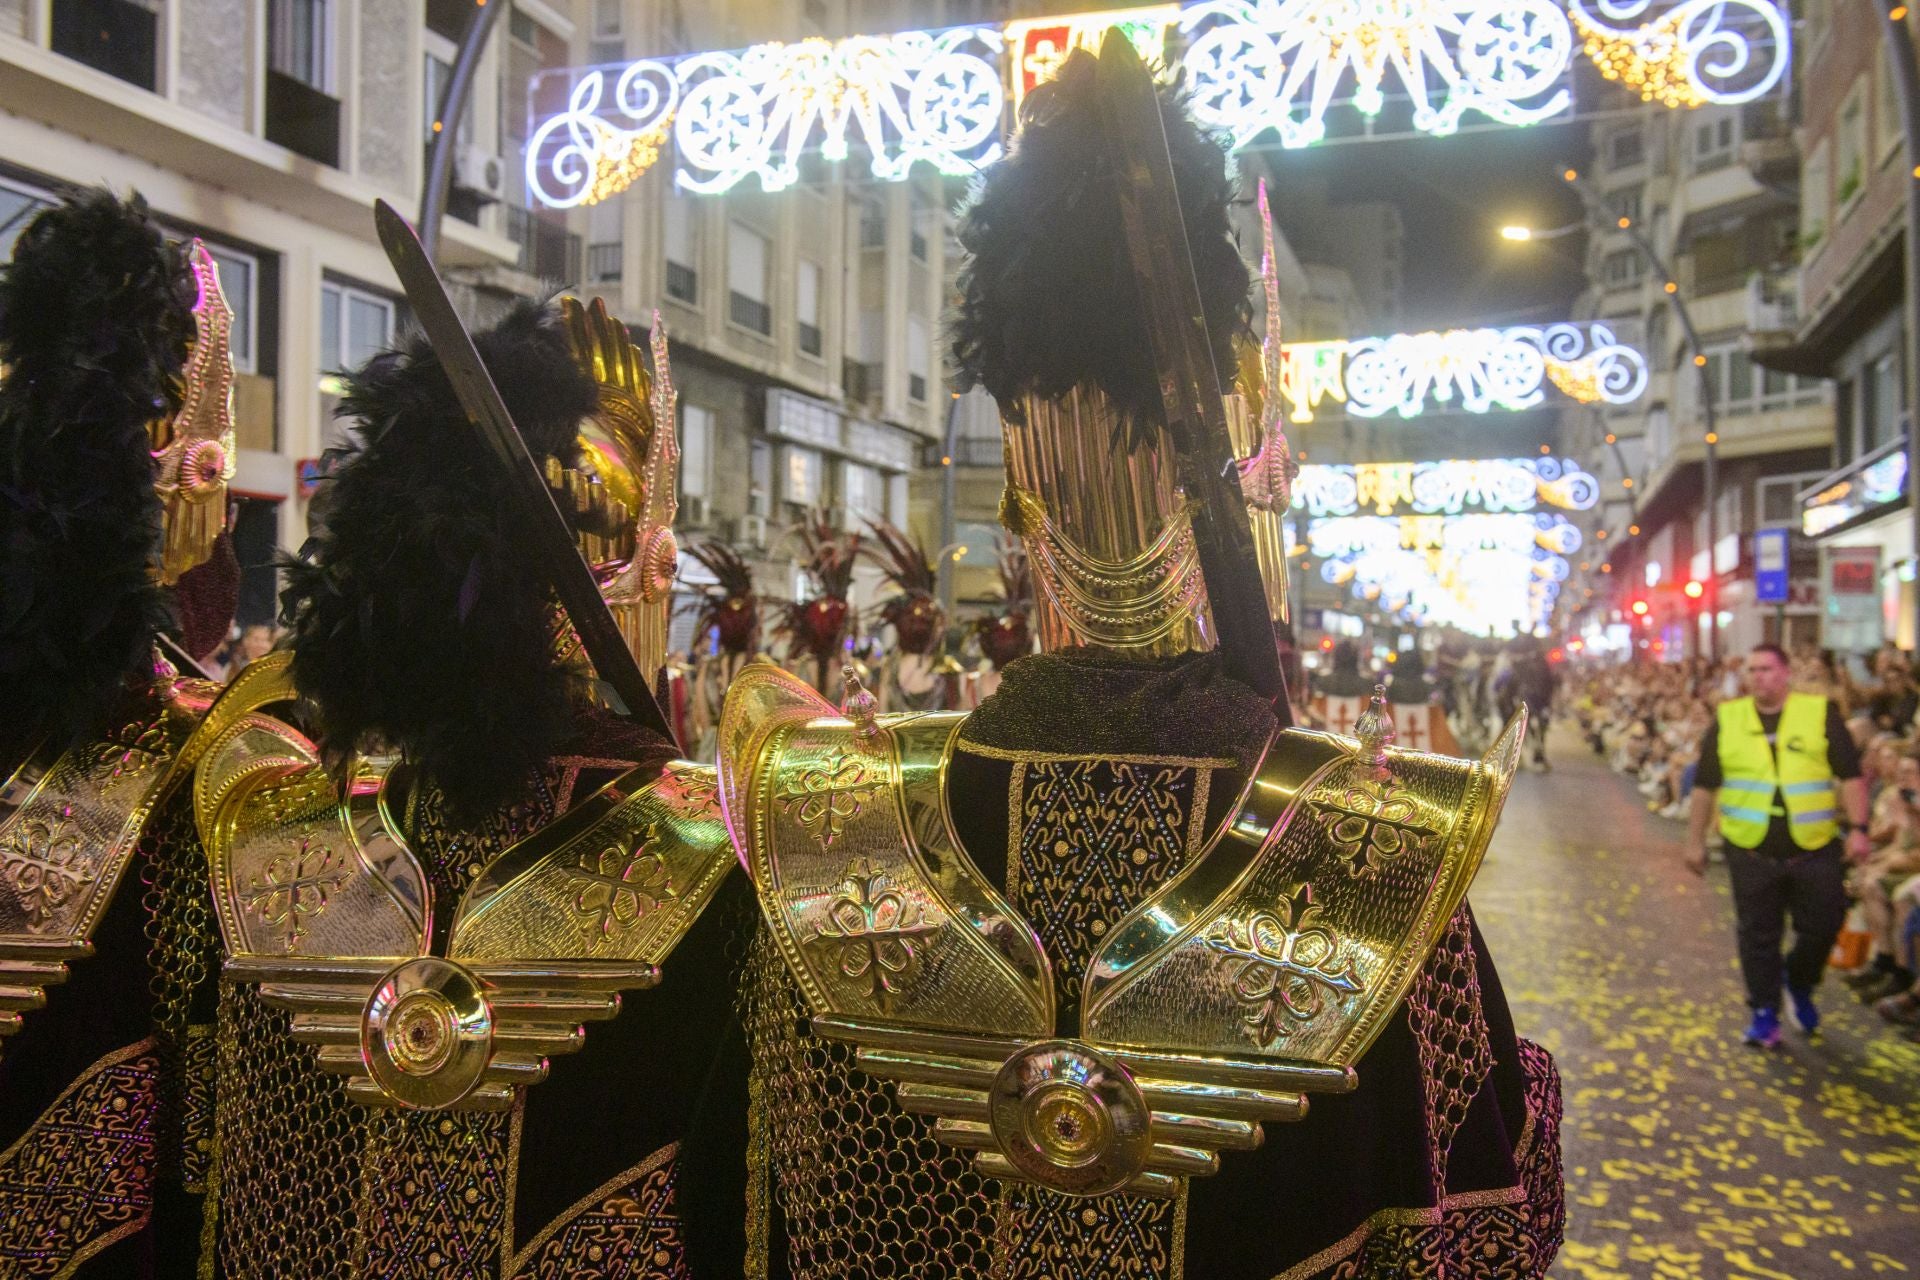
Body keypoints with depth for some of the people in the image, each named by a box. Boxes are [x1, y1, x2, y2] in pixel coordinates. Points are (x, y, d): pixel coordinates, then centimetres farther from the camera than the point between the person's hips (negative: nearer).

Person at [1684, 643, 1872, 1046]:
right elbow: (1704, 785, 7)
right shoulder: (1727, 719, 3)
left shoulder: (1821, 714, -1)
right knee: (1758, 935, 7)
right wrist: (1695, 841, 7)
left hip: (1815, 847, 0)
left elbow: (1850, 776, 0)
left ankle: (1800, 985, 35)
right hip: (1750, 851, 1)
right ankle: (1764, 1011, 21)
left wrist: (1858, 828, -10)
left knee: (1822, 926, 7)